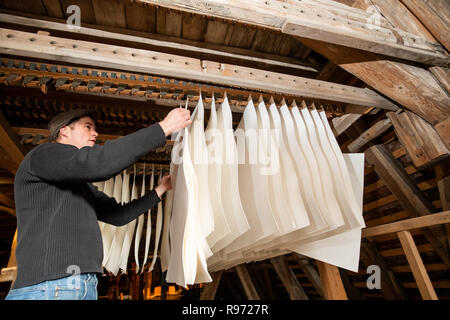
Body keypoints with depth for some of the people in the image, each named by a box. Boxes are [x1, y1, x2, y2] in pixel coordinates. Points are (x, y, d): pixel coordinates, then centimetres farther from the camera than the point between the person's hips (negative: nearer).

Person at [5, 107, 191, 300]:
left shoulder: (83, 186, 22)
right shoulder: (43, 154, -5)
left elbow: (118, 215, 19)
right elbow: (99, 162, -26)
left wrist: (160, 189, 18)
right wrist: (163, 128, -23)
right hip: (47, 288, -8)